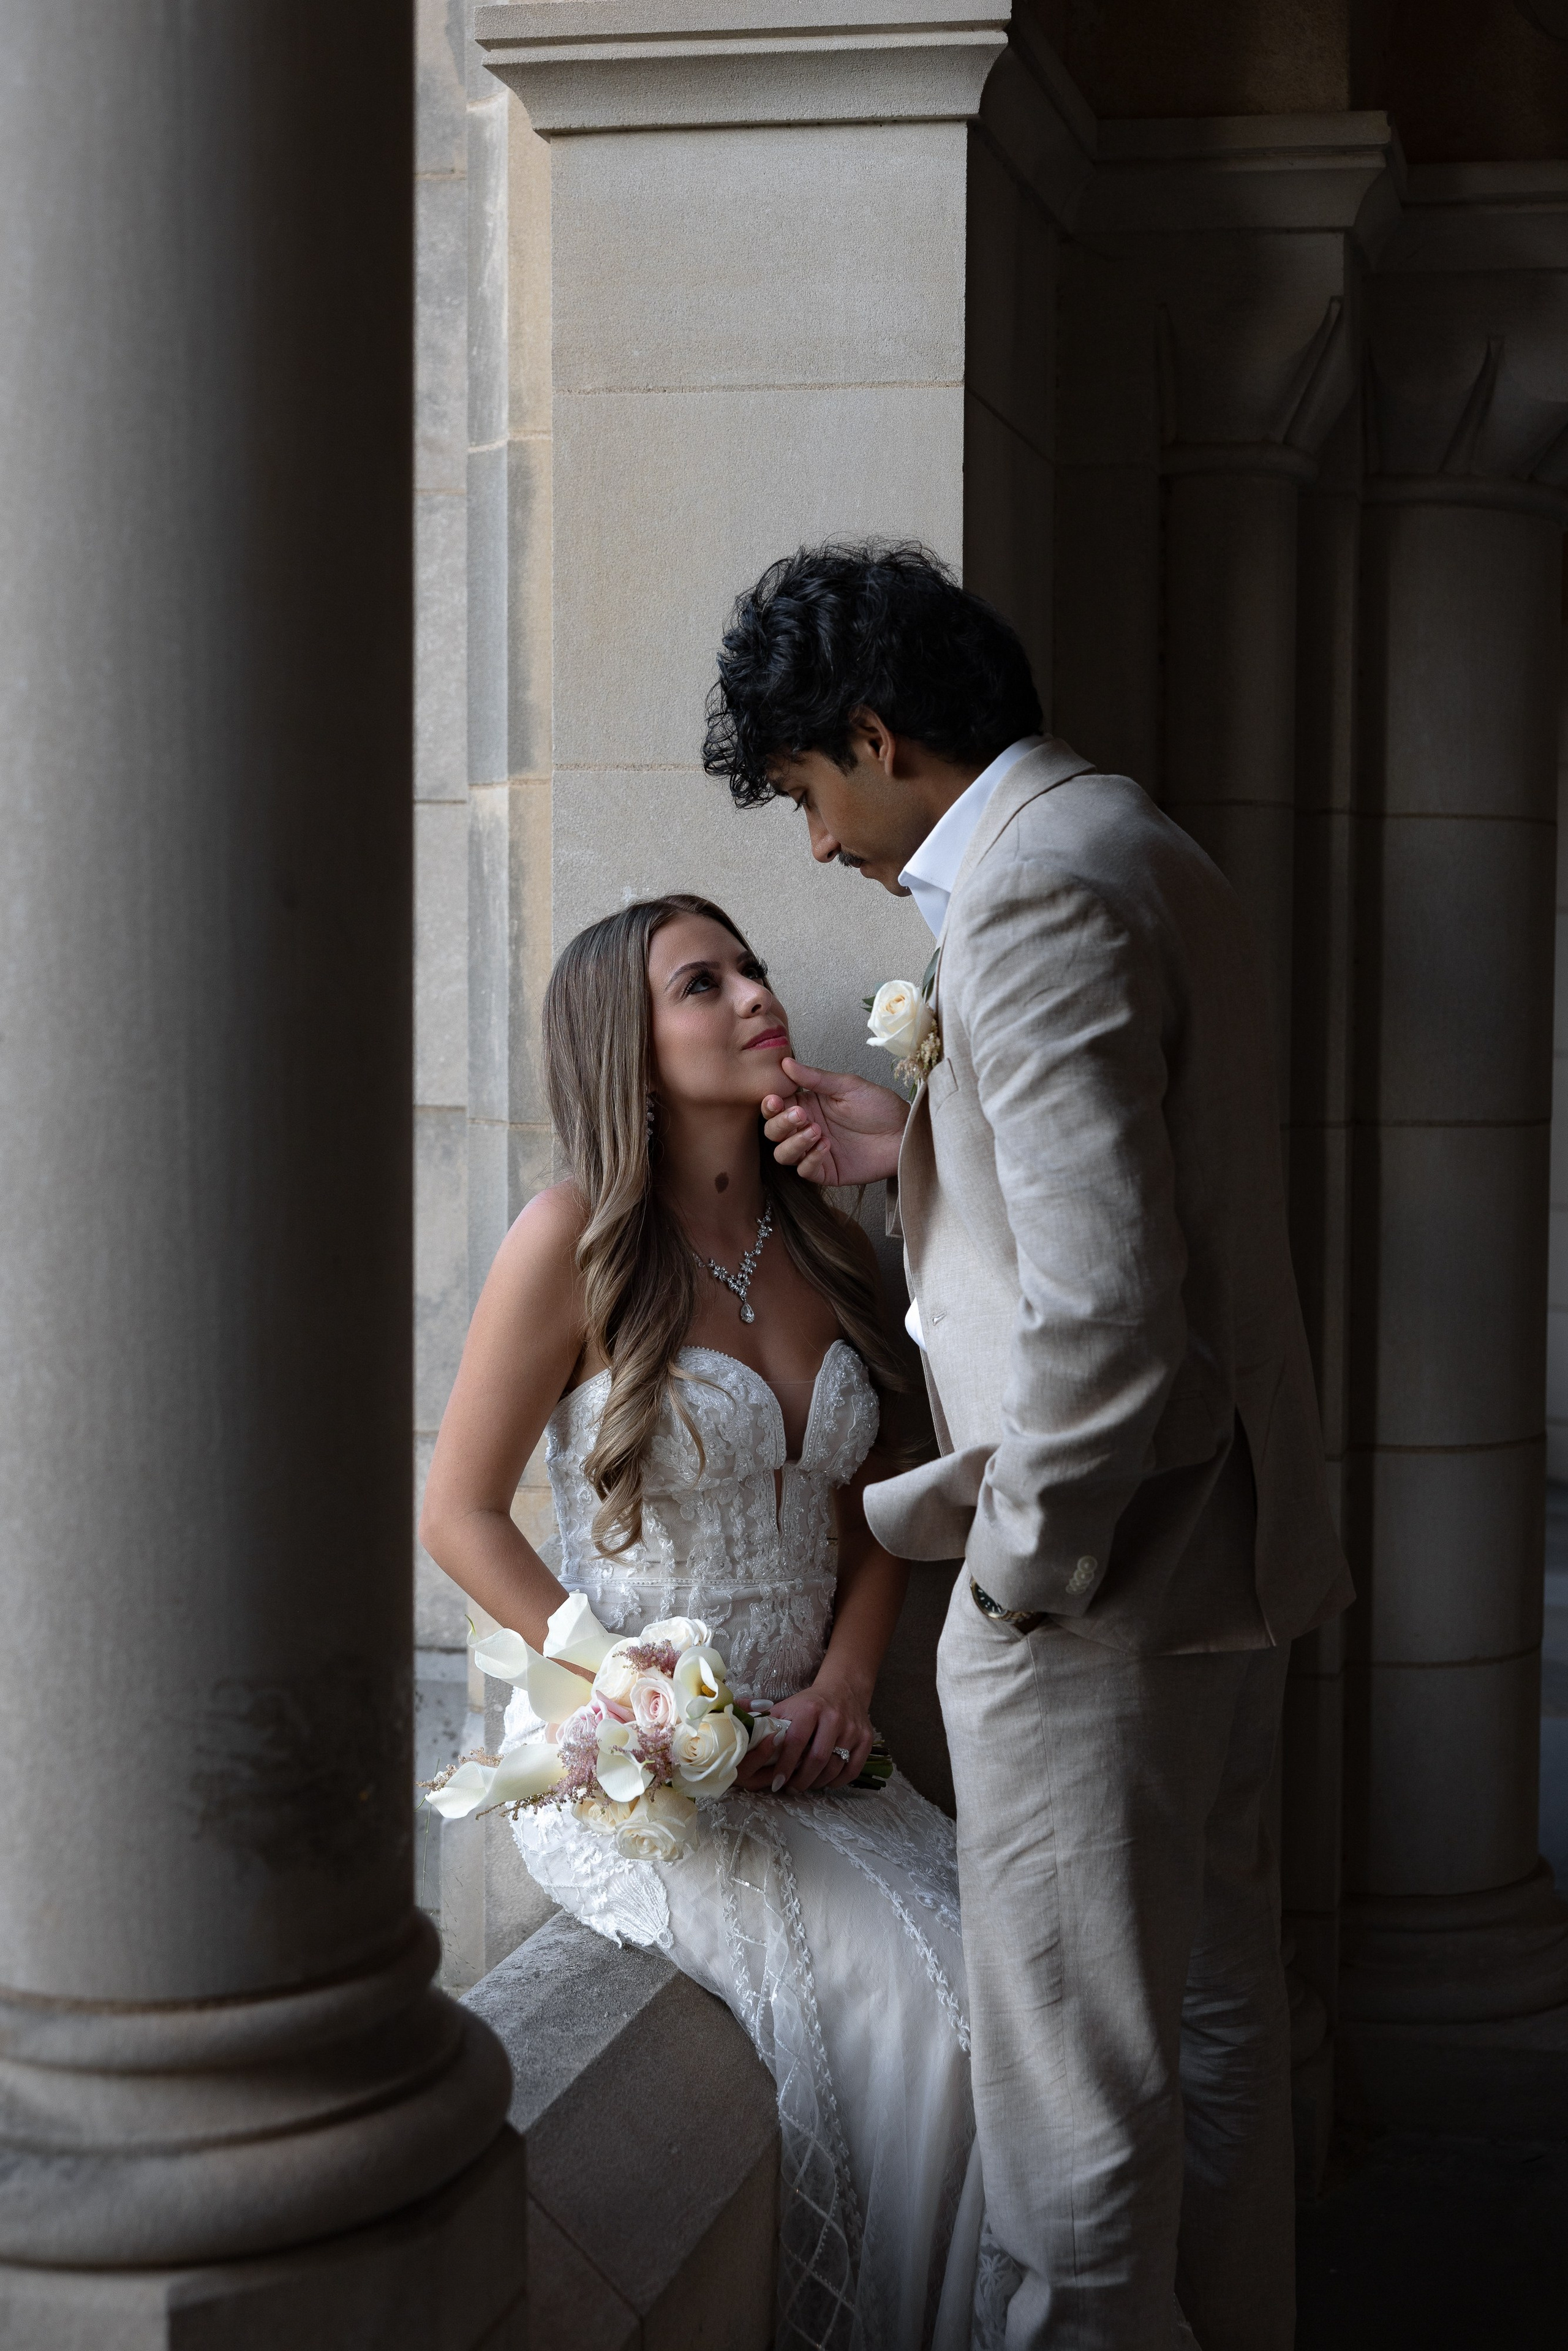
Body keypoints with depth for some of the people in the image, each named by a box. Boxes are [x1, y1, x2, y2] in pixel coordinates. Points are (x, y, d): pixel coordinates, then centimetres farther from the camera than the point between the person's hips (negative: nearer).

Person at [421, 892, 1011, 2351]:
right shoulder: (575, 1243, -7)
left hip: (802, 1747, 5)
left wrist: (842, 1688, -3)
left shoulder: (819, 1244, 11)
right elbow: (459, 1516, -5)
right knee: (906, 1990, -25)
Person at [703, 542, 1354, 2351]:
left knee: (1078, 2087, -2)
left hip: (1103, 1588, -11)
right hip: (1229, 1535, 11)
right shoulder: (1138, 849, 13)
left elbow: (1106, 1317, -26)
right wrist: (921, 1150, 12)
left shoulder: (1037, 895, -19)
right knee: (1211, 2010, 20)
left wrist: (1017, 1569, -15)